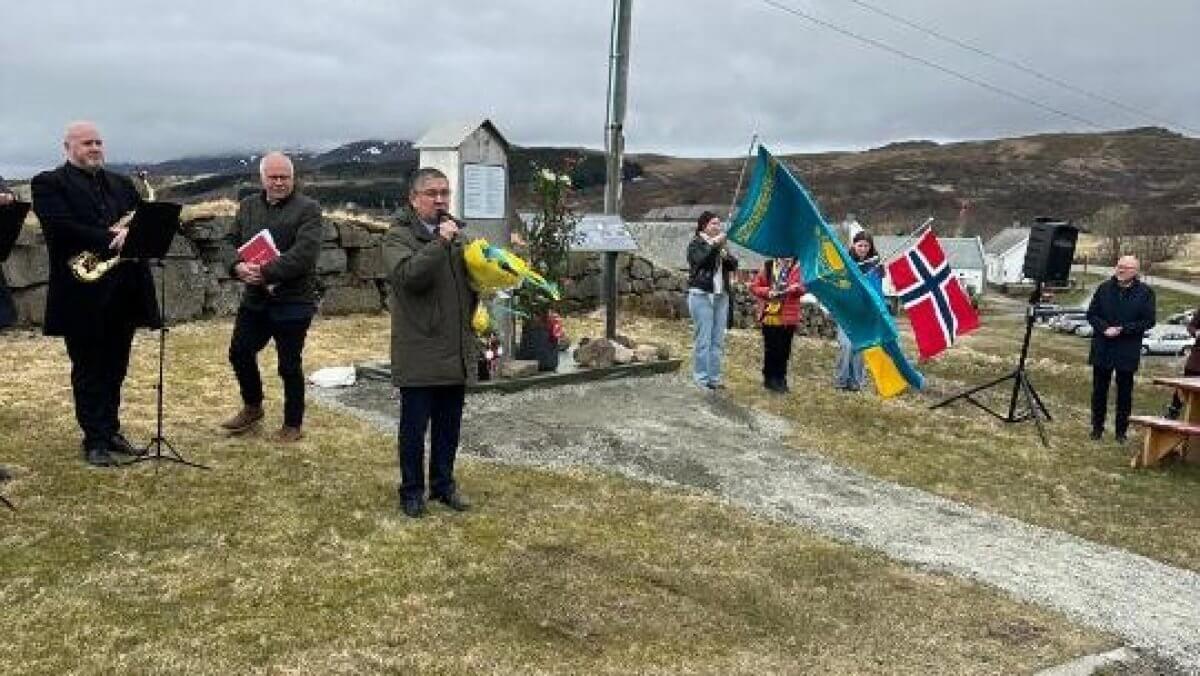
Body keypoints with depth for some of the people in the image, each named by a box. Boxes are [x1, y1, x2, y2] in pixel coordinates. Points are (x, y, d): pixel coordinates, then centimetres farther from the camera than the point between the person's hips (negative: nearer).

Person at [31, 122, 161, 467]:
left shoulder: (121, 183, 17)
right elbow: (62, 228, -17)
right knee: (88, 370, 3)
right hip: (82, 295, -5)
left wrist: (131, 231, -12)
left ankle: (111, 429, 27)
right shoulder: (49, 183, -2)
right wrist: (110, 239, -23)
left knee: (115, 368, 14)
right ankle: (95, 440, 10)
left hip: (123, 292, 5)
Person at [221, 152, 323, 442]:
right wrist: (237, 266, -14)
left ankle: (293, 424, 21)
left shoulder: (308, 209, -9)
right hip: (254, 299, 6)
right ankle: (252, 407, 38)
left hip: (293, 302, -6)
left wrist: (267, 272, -26)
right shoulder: (248, 206, 11)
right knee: (239, 353, 14)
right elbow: (230, 241, 8)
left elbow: (305, 253, -21)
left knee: (290, 365, 4)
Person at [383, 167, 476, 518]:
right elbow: (408, 275, -25)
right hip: (419, 354, -6)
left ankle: (444, 483, 30)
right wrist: (440, 242, -26)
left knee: (449, 426, 15)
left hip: (456, 353, 6)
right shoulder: (398, 236, -7)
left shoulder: (456, 233, 13)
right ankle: (412, 490, 21)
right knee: (414, 427, 6)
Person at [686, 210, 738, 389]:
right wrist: (714, 244, -19)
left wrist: (726, 256, -8)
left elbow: (734, 265, 11)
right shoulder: (695, 243, 0)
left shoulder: (720, 244, 19)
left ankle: (714, 377, 12)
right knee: (703, 339, -7)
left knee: (718, 340, 6)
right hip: (701, 295, -7)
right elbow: (700, 259, -20)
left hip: (721, 296, 7)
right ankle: (701, 379, -3)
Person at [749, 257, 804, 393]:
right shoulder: (767, 266, 1)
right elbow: (754, 287, 3)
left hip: (788, 317, 1)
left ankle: (780, 379, 18)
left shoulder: (796, 268, 3)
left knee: (784, 350, 7)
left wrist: (796, 288, -21)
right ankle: (769, 379, 17)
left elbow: (802, 288, 1)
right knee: (770, 349, 6)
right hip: (770, 315, -1)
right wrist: (767, 292, -13)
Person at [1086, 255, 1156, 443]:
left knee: (1124, 392, 7)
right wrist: (1105, 328, -13)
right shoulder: (1104, 288, 1)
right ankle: (1097, 427, 22)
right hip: (1102, 349, 2)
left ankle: (1121, 431, 18)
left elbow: (1149, 321, -6)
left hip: (1128, 351, -2)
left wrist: (1122, 329, -16)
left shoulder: (1145, 292, -4)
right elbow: (1091, 314, 4)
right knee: (1099, 390, 10)